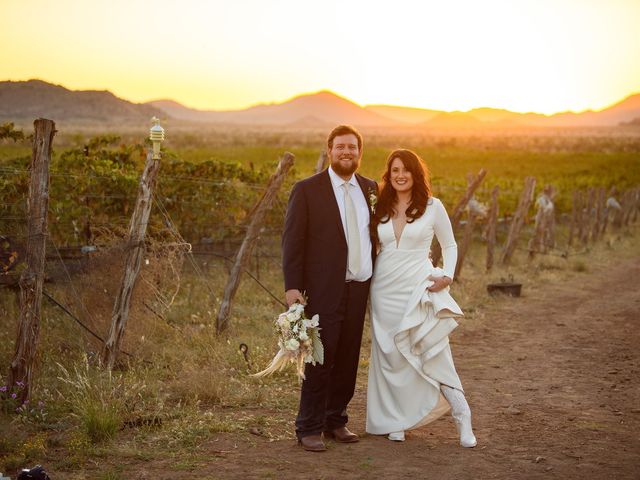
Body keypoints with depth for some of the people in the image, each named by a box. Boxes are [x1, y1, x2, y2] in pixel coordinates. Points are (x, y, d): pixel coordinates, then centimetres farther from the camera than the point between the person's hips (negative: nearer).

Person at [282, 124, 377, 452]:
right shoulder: (307, 190, -3)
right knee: (320, 359, -4)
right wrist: (292, 286, -13)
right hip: (323, 289, -5)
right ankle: (309, 428, 5)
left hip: (359, 288, 5)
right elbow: (292, 240, -6)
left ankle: (335, 421, 21)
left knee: (347, 360, 9)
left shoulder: (370, 189, 11)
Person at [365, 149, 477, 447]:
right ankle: (396, 422, 17)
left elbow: (449, 245, 8)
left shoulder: (433, 206, 0)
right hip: (385, 290, 4)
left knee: (434, 356, -10)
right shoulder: (381, 208, 8)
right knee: (391, 358, 6)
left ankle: (463, 420, -1)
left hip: (419, 289, -3)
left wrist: (447, 275, -7)